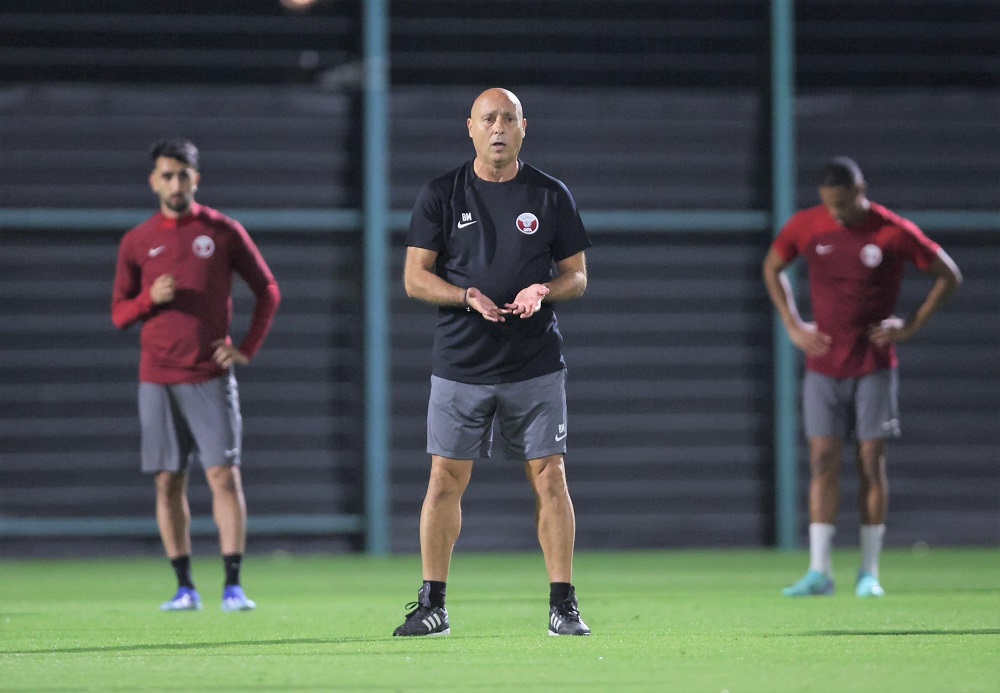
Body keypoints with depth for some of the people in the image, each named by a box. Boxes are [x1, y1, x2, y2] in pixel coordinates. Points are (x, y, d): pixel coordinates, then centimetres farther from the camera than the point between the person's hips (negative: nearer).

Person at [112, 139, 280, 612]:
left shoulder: (223, 232, 2)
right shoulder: (137, 243, 6)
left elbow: (268, 291, 9)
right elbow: (119, 315, 9)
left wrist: (248, 349, -1)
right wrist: (150, 298, -12)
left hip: (211, 376, -2)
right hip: (157, 378, 2)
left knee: (224, 475, -10)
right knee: (168, 482, 1)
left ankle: (233, 586, -10)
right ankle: (185, 587, 8)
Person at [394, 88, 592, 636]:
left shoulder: (551, 196, 6)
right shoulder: (441, 195, 4)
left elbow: (576, 275, 9)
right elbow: (415, 277, 3)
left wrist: (542, 291, -13)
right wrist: (468, 296, -15)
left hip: (535, 365, 0)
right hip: (460, 365, 0)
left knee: (548, 477, -3)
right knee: (446, 479, -1)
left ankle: (563, 605, 3)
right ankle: (432, 605, 7)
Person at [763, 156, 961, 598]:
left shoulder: (894, 233, -9)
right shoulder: (806, 227, -1)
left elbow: (949, 276, 2)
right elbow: (772, 268, 17)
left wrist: (912, 326, -4)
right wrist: (793, 326, 7)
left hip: (874, 366, -2)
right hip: (823, 366, 2)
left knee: (871, 462, -1)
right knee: (823, 460, -5)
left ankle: (869, 573, 6)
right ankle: (819, 573, -7)